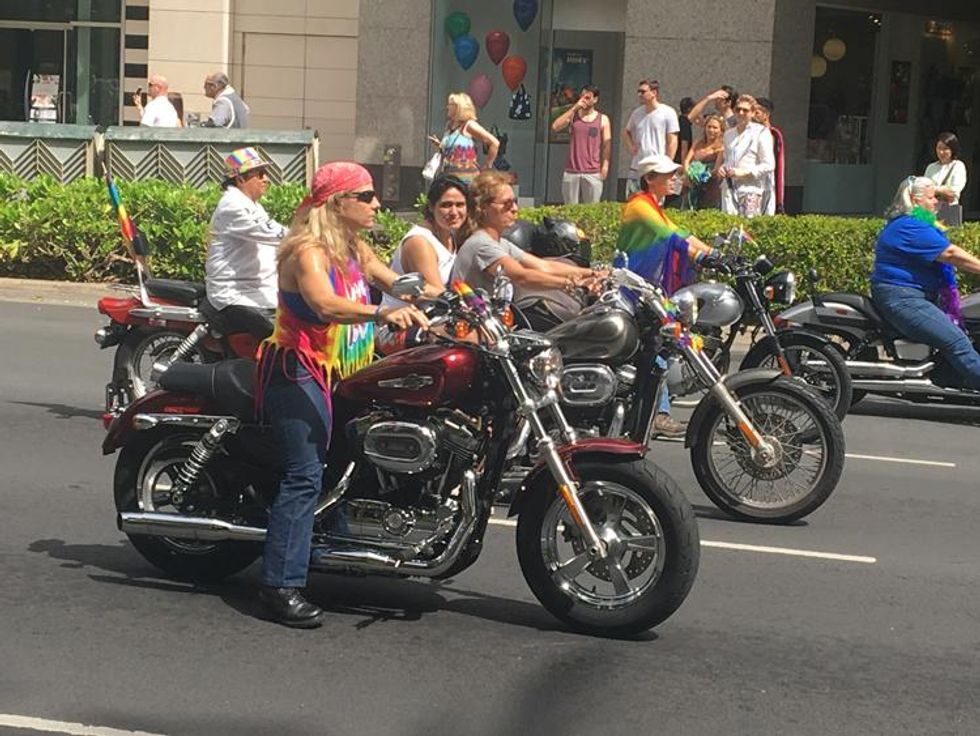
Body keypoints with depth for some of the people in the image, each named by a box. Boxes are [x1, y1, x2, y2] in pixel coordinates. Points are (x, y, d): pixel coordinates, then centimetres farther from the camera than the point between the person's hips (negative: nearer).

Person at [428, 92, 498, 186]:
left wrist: (487, 166, -6)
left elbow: (495, 143, -10)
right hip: (449, 177, 7)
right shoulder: (450, 127, 15)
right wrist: (439, 145, 7)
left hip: (465, 179, -7)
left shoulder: (469, 125, -6)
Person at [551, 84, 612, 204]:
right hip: (571, 171, 2)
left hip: (592, 172, -2)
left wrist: (605, 165, -6)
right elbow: (555, 127, -5)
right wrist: (574, 108, -6)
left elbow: (607, 145, 5)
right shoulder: (572, 115, 11)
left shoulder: (603, 119, 7)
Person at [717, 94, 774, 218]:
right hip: (730, 188, 5)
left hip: (750, 189, -5)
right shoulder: (729, 133, 19)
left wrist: (744, 172, -13)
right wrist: (721, 168, 8)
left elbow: (769, 165, -4)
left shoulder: (761, 132, 1)